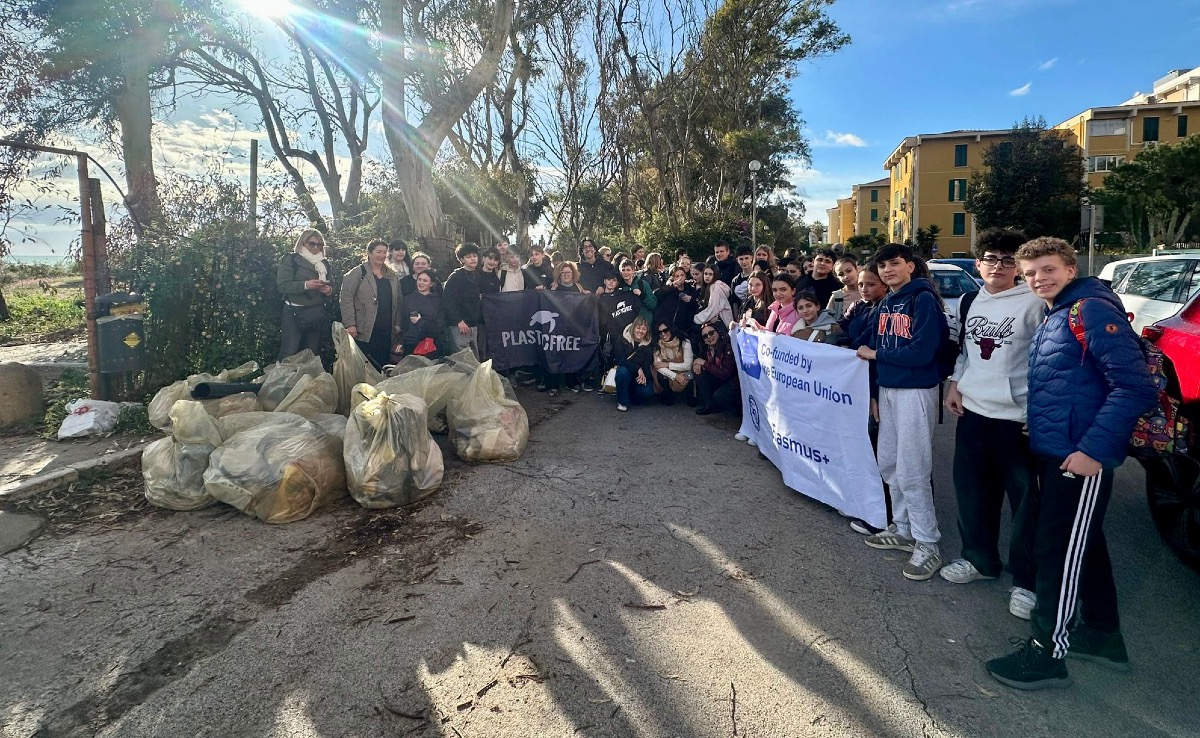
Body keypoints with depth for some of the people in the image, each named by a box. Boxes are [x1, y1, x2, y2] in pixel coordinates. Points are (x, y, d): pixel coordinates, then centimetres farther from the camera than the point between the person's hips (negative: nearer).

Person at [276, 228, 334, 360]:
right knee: (289, 354, -8)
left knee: (313, 353, 10)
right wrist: (306, 285, -24)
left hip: (317, 313, 5)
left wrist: (329, 290, -6)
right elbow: (282, 285, -11)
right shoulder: (290, 260, -1)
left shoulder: (324, 263, 14)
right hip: (295, 313, -5)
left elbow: (331, 285, 18)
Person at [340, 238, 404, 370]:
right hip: (365, 331, -5)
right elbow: (346, 298, -7)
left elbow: (398, 302, 19)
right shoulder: (358, 273, -1)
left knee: (383, 366, 5)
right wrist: (350, 324, -13)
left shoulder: (392, 276, 16)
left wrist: (397, 325, 12)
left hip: (386, 332, 5)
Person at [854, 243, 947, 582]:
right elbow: (871, 343, 15)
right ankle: (903, 530, 28)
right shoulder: (885, 304, 12)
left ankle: (927, 545, 3)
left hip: (916, 392, -8)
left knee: (912, 471, -7)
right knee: (889, 464, 14)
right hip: (887, 389, 8)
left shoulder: (924, 299, -12)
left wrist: (875, 355, -9)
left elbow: (921, 353, -20)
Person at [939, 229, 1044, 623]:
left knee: (1025, 499, 0)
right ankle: (980, 559, 32)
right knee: (972, 489, 14)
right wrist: (955, 383, 10)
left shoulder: (1034, 303, -8)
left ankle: (1026, 580, 12)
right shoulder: (969, 303, 10)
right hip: (972, 410, 6)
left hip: (1017, 415, -6)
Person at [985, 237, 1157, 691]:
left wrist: (1094, 449, -24)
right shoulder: (1054, 317, 15)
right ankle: (1103, 634, 34)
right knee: (1083, 544, 19)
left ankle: (1048, 653, 9)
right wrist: (1039, 434, 14)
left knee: (1061, 551, -2)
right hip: (1054, 453, 10)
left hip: (1080, 458, -10)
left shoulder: (1092, 310, -14)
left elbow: (1135, 386, -22)